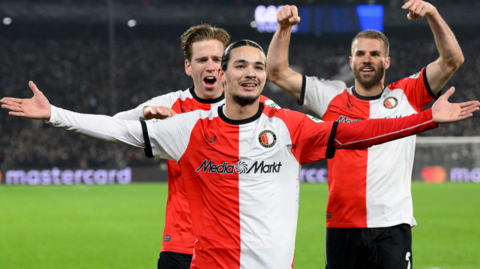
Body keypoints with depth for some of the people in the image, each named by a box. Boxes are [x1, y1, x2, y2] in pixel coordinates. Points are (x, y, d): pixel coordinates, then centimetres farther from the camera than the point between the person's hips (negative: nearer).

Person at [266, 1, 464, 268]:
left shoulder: (406, 96, 7)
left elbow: (453, 60, 0)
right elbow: (278, 73, 11)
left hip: (393, 226, -1)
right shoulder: (332, 97, 10)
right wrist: (284, 28, -2)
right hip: (342, 226, 2)